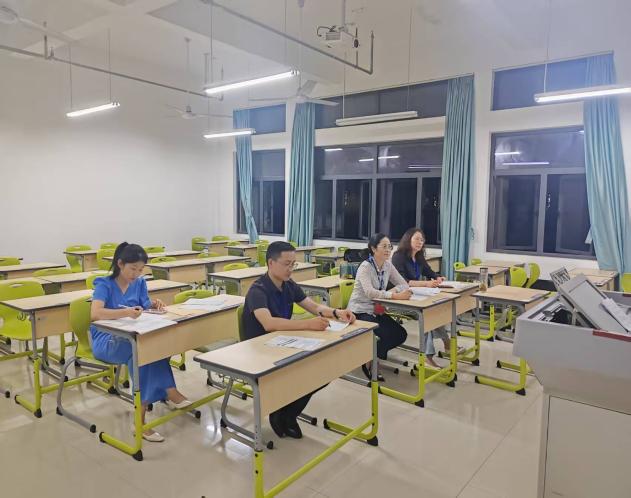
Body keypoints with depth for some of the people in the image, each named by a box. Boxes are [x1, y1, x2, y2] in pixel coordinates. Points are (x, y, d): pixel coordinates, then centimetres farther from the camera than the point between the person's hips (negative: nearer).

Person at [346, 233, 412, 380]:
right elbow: (370, 292, -33)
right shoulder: (365, 267, -19)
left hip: (377, 311, 7)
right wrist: (395, 296, -39)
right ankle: (368, 361, 3)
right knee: (386, 335, -24)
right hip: (360, 311, -7)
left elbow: (404, 284, 0)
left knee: (400, 335, -6)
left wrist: (394, 290, -21)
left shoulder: (388, 265, 3)